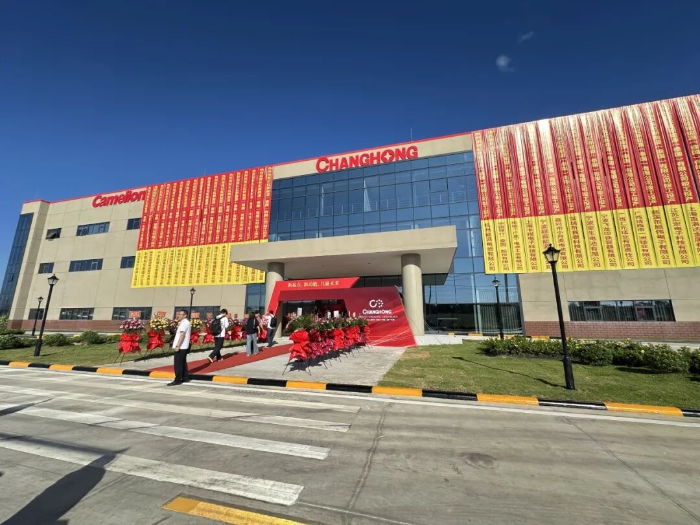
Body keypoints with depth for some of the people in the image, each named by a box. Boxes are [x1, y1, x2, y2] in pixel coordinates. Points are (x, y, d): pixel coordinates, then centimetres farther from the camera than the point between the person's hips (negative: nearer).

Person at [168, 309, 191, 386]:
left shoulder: (184, 323, -15)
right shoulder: (186, 322, 17)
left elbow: (182, 335, -22)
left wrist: (177, 346, -23)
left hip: (180, 347, -10)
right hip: (184, 347, 10)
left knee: (178, 364, -4)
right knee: (183, 363, 15)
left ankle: (178, 380, 0)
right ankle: (185, 378, 21)